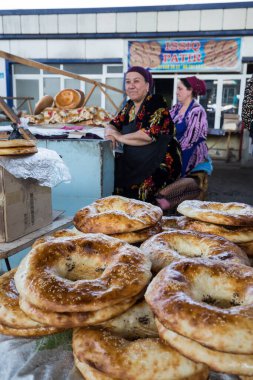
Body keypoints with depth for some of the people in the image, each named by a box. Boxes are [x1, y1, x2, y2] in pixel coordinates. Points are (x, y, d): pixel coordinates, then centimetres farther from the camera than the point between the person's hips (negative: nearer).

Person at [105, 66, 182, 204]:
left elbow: (149, 135, -23)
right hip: (136, 162, 7)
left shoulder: (157, 103, -10)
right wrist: (110, 133, -7)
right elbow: (113, 125, 18)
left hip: (162, 164, -7)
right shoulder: (130, 106, 12)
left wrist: (120, 137, -12)